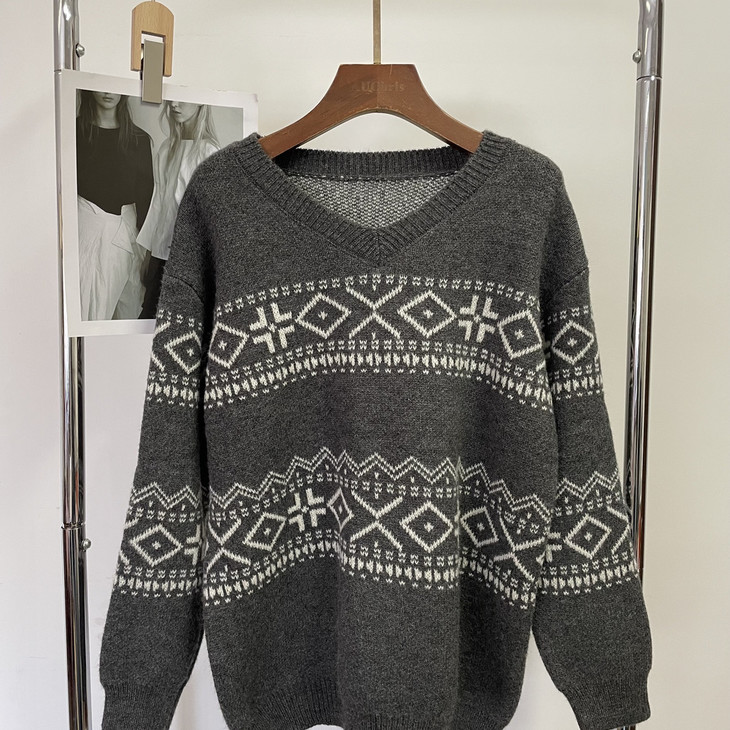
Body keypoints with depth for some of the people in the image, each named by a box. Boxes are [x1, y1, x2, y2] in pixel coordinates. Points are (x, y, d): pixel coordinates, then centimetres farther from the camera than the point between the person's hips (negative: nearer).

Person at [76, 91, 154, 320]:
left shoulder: (140, 139, 7)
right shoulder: (75, 131, 3)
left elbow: (146, 198, 7)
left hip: (125, 232, 2)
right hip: (85, 229, -2)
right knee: (87, 314, -5)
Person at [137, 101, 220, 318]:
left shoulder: (208, 151, -10)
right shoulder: (167, 147, 13)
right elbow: (159, 200, 17)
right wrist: (148, 251, 17)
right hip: (160, 248, 7)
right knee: (148, 314, 8)